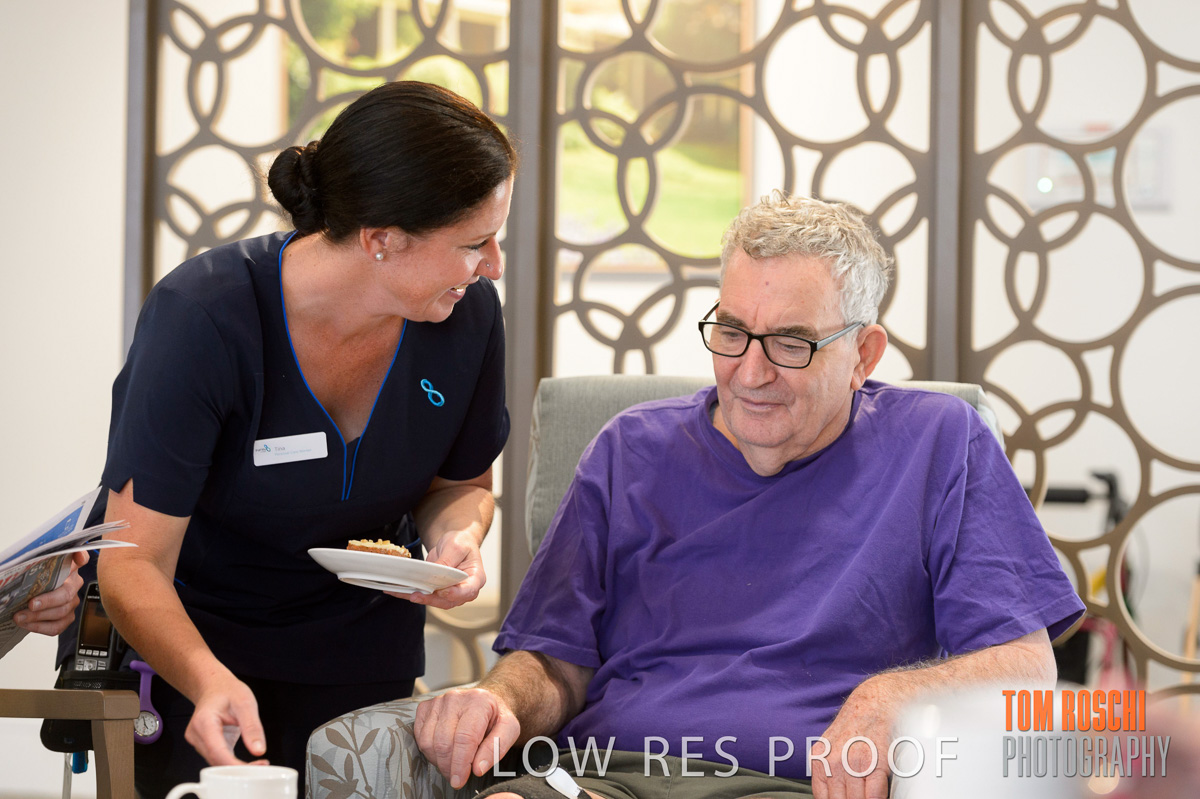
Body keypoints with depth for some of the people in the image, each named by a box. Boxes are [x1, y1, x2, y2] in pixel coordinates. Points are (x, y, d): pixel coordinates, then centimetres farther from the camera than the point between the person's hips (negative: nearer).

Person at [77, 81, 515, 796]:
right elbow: (135, 562, -28)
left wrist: (457, 538, -17)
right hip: (190, 642, -4)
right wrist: (208, 680, -47)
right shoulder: (200, 317, -28)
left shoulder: (468, 315, -14)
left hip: (363, 650, 4)